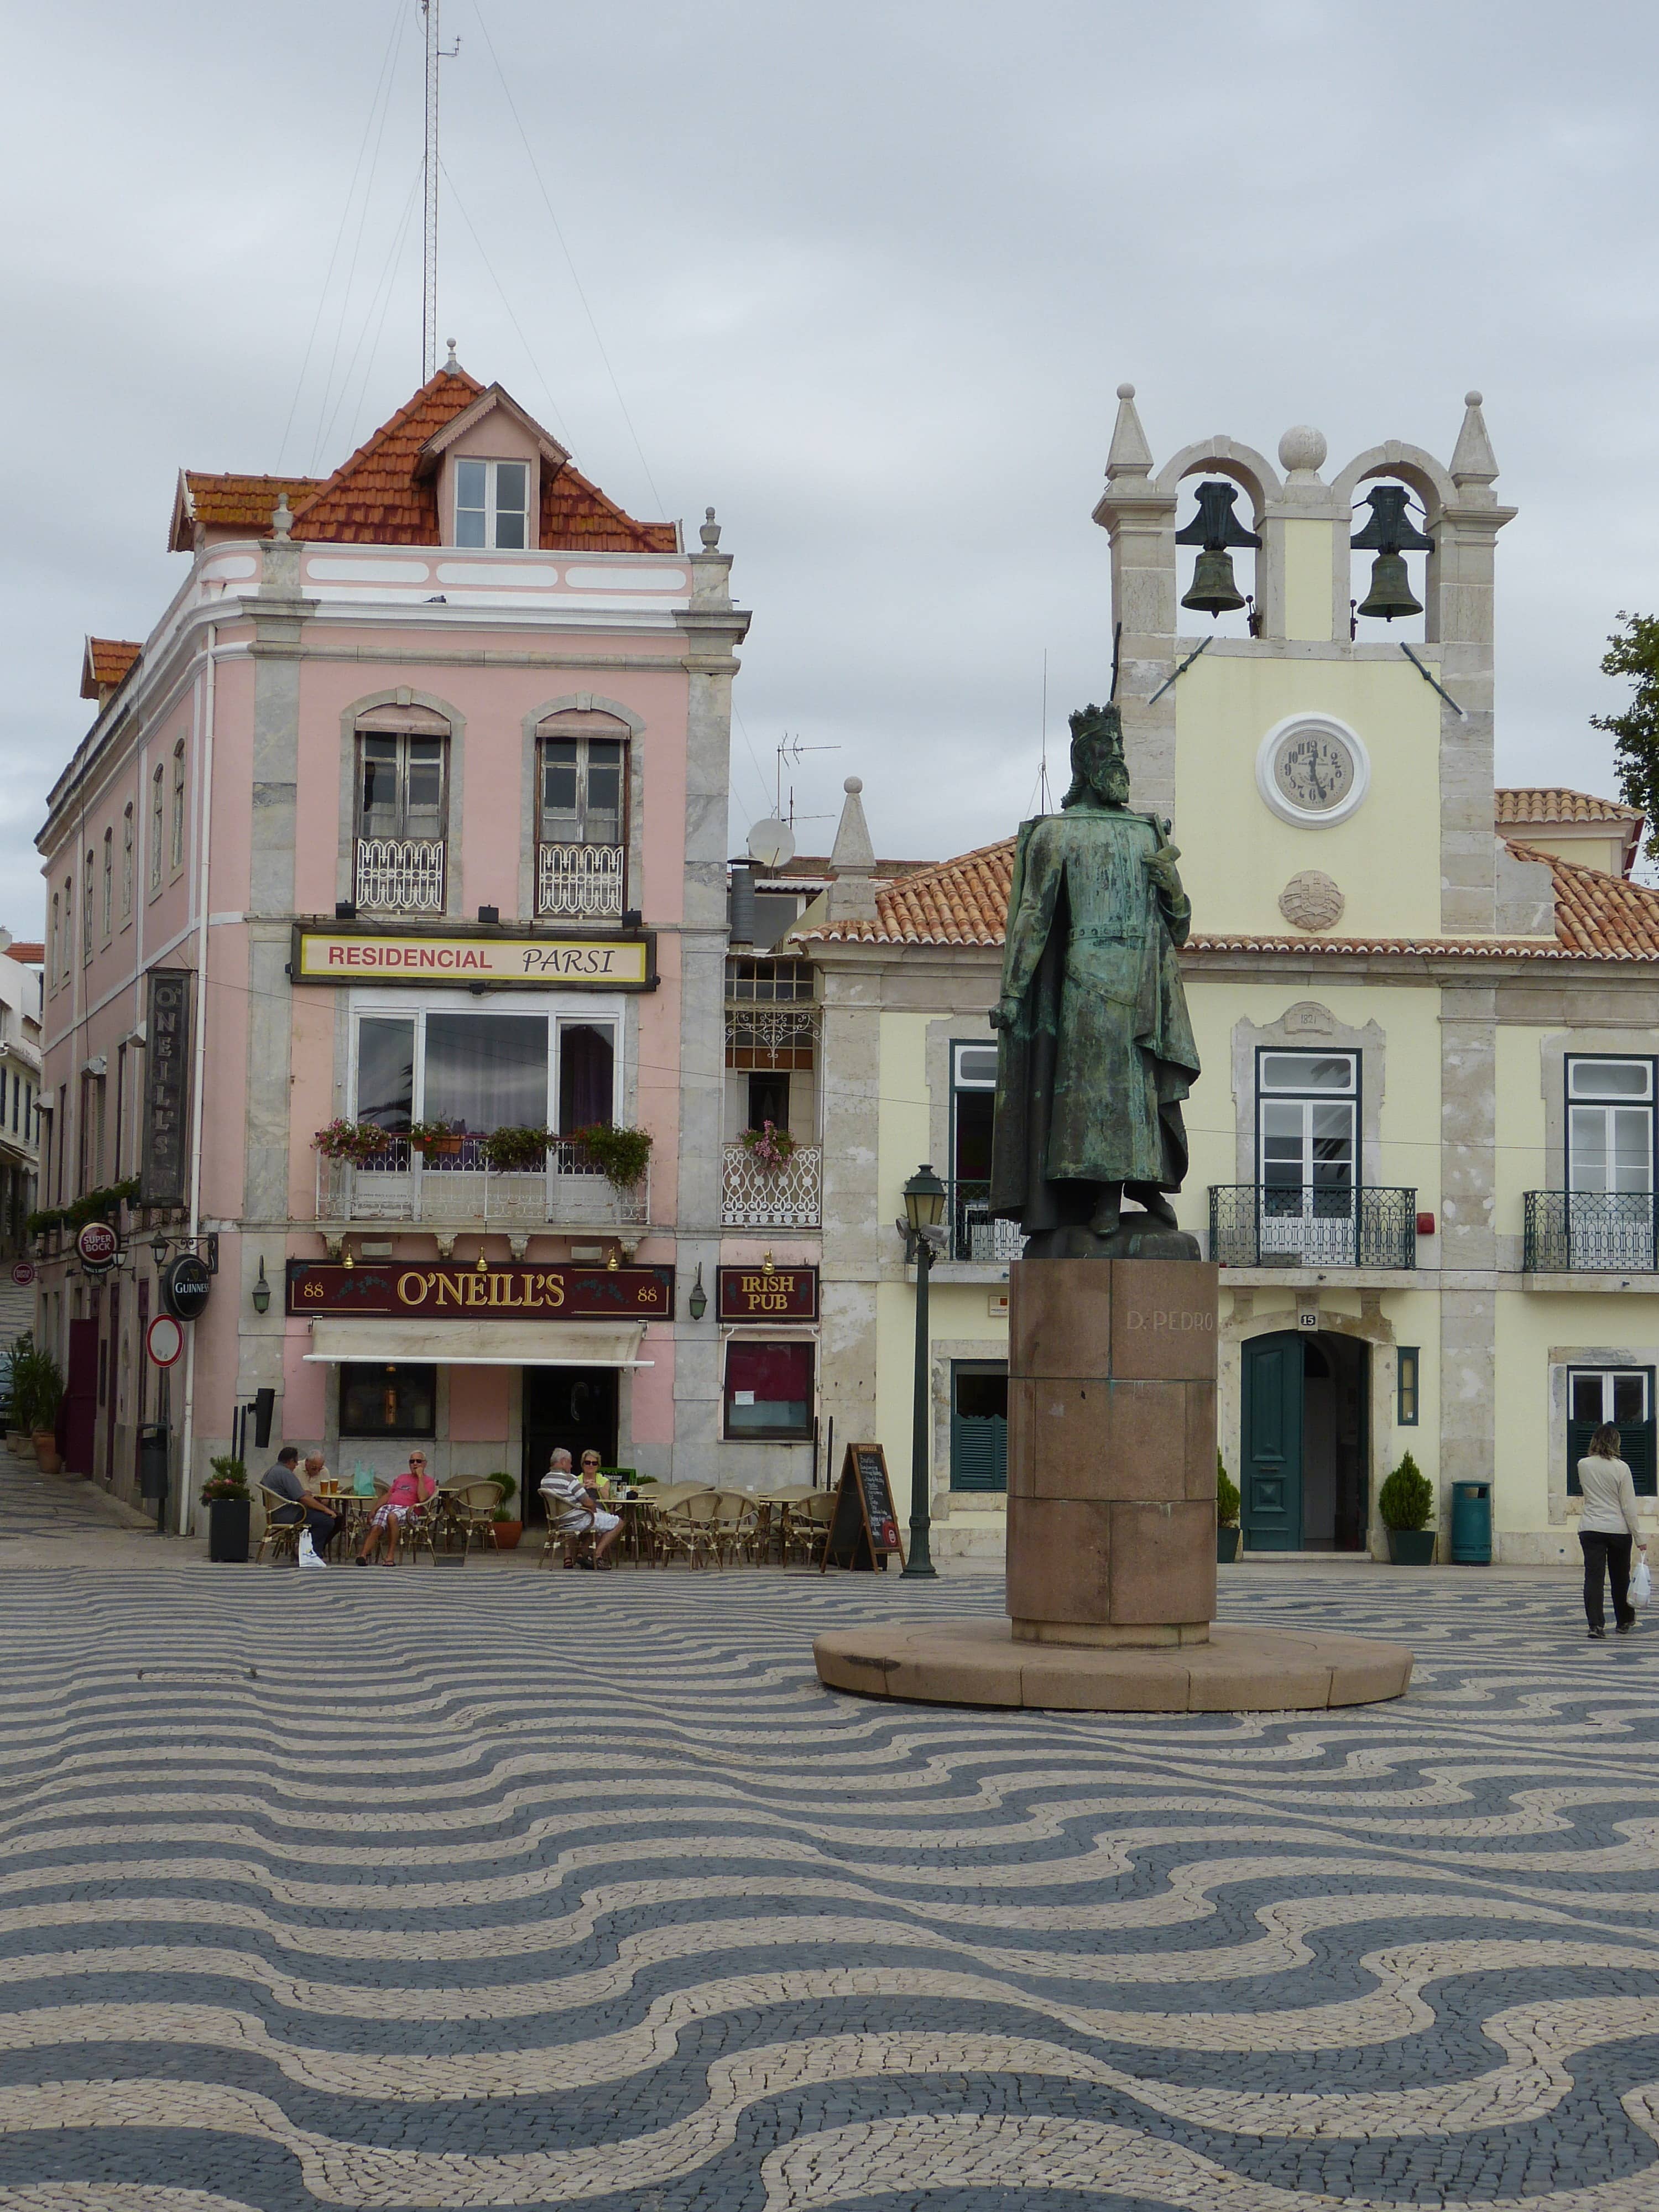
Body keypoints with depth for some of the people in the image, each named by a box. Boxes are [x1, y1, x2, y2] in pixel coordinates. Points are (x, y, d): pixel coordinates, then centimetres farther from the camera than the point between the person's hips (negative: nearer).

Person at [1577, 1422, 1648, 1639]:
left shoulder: (1583, 1466, -2)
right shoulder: (1621, 1468, -9)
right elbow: (1629, 1506, -8)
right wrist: (1639, 1537, -3)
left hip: (1591, 1529, 0)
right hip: (1619, 1529, 0)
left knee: (1593, 1576, -4)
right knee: (1620, 1577, 15)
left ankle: (1596, 1624, -16)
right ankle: (1625, 1622, 29)